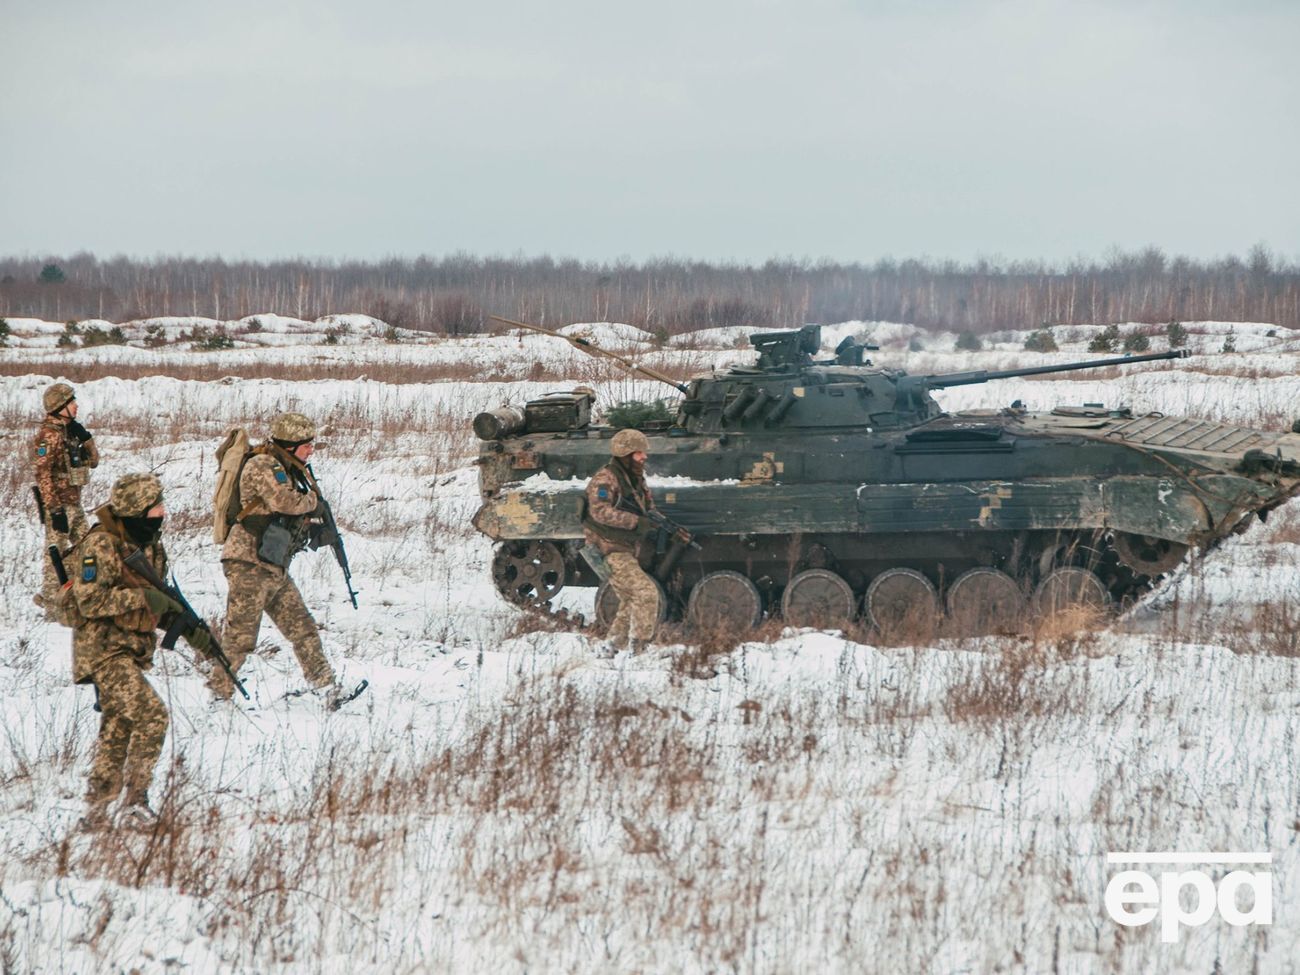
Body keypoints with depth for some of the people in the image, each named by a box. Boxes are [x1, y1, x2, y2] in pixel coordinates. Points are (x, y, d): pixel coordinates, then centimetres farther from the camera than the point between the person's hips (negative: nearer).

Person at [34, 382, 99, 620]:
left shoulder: (69, 431, 11)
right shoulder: (48, 435, -16)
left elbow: (93, 461, 18)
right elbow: (43, 475, -20)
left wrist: (86, 438, 0)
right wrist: (55, 510, -23)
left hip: (74, 503, 9)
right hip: (58, 504, -9)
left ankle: (48, 597, 22)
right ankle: (52, 607, 7)